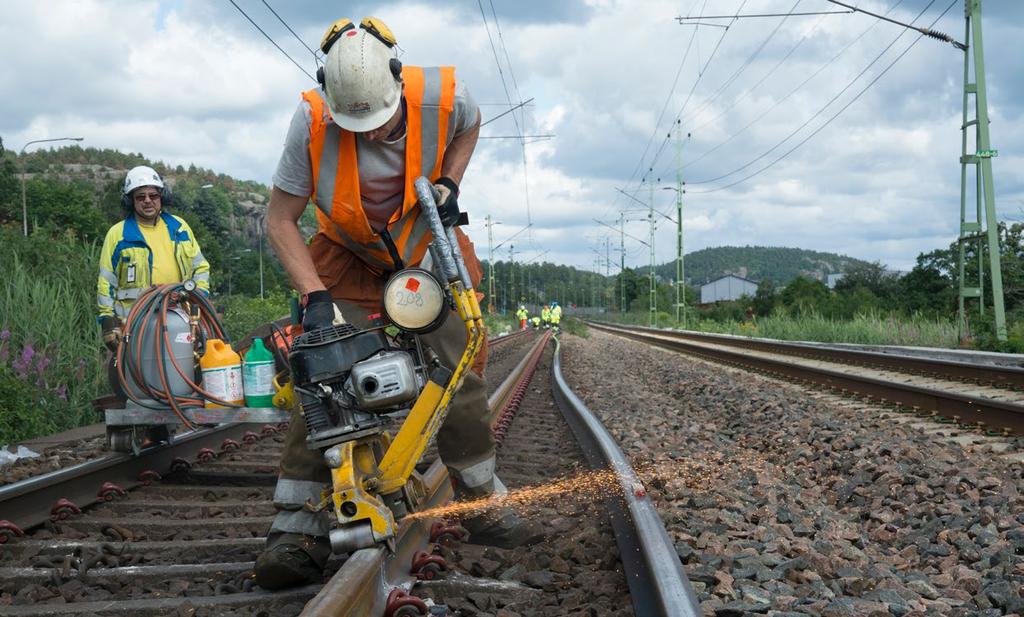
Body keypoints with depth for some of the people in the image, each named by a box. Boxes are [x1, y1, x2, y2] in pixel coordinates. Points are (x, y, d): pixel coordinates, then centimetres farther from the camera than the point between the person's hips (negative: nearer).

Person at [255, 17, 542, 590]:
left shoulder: (443, 94, -25)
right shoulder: (312, 121, -28)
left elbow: (470, 125, 4)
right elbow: (281, 219, -19)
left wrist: (449, 184, -12)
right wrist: (314, 295, -28)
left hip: (432, 248, 2)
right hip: (347, 257, -1)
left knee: (462, 373, 0)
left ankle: (482, 500, 17)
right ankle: (299, 527, -12)